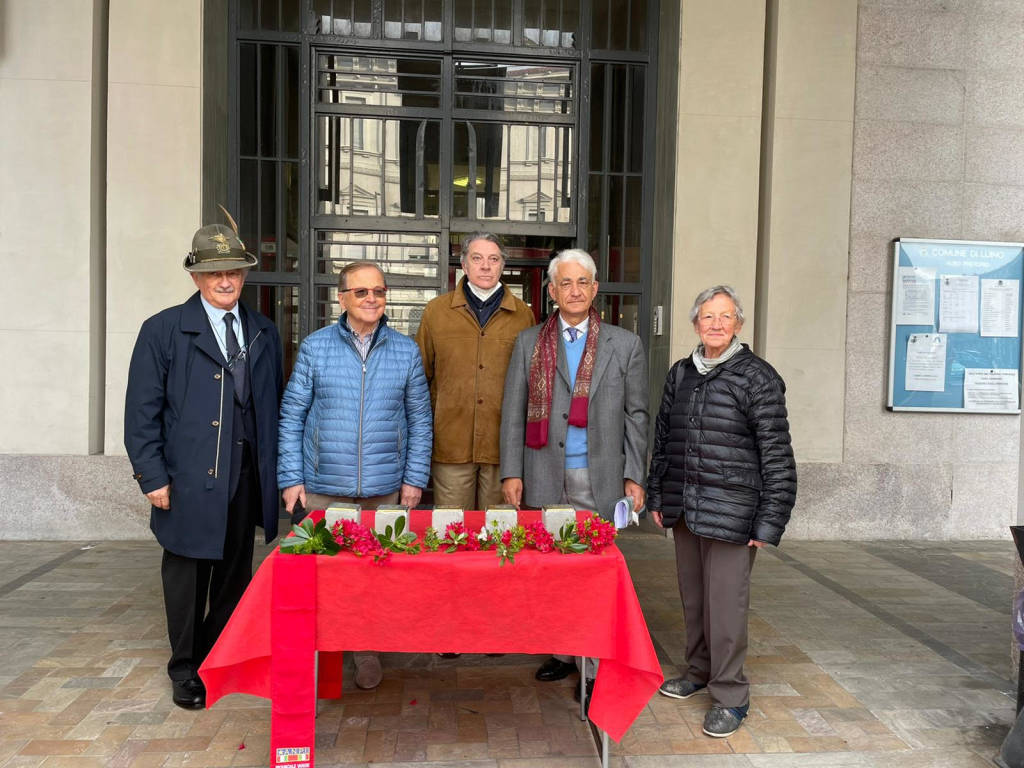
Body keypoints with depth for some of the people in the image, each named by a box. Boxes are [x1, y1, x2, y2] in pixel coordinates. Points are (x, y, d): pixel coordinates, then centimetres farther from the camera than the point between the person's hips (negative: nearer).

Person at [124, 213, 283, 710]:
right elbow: (142, 411, -3)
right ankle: (185, 671, 26)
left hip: (246, 479, 3)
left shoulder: (264, 334, 10)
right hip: (189, 481, -3)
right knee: (187, 577, 8)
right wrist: (153, 477, -9)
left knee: (235, 575, 12)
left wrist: (275, 471, 7)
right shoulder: (163, 330, -1)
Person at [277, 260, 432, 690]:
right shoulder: (315, 348, 1)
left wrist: (414, 478, 1)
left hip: (383, 489, 1)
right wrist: (291, 478, -3)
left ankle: (368, 654, 26)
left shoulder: (406, 351, 4)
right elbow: (292, 415, 3)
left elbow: (419, 419, 7)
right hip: (323, 487, 0)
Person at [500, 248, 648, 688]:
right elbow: (513, 412, 6)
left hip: (599, 480, -1)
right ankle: (562, 652, 22)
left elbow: (636, 415, 6)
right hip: (545, 478, 1)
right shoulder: (528, 342, 9)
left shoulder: (625, 345, 7)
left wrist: (634, 477, 0)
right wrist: (511, 472, 0)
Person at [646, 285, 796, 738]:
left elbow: (777, 457, -8)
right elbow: (663, 439, 17)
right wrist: (657, 497, 15)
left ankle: (730, 697, 15)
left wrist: (769, 522, -11)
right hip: (683, 509, 6)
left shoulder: (758, 378, -7)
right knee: (692, 597, 15)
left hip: (731, 513, -5)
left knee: (725, 603, -1)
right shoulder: (680, 374, 11)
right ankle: (699, 671, 34)